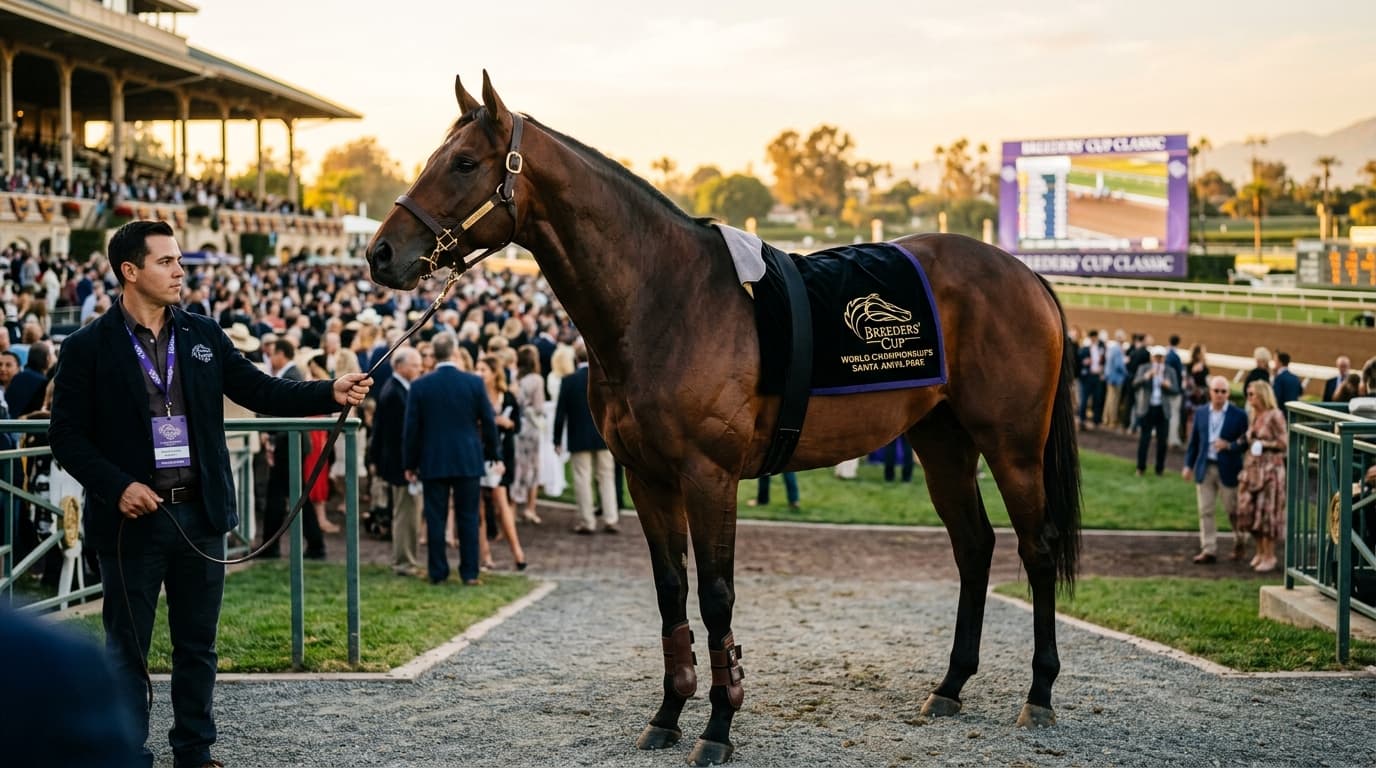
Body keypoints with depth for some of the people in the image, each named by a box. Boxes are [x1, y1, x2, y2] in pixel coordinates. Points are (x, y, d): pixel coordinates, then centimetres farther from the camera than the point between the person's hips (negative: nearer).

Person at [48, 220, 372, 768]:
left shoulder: (204, 336, 7)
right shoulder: (88, 348, -5)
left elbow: (261, 391, 4)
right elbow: (67, 435, -5)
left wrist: (331, 393, -10)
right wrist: (117, 486, -18)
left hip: (200, 513, 4)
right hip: (133, 516, -4)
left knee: (197, 645, 13)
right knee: (127, 647, 6)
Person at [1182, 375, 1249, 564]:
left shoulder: (1239, 415, -6)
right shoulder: (1200, 412, 6)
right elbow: (1194, 441, 11)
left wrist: (1229, 446, -22)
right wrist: (1189, 464, 8)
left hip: (1228, 469, -3)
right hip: (1205, 468, 3)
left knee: (1233, 510, 9)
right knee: (1205, 511, 2)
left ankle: (1240, 542, 32)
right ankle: (1209, 550, 6)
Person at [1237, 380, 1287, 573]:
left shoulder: (1275, 416, -11)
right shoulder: (1255, 416, 12)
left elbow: (1284, 443, -11)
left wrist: (1264, 444, -13)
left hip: (1270, 469, -8)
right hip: (1252, 468, 8)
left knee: (1267, 513, -4)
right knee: (1251, 512, 7)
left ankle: (1269, 556, 4)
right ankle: (1260, 552, 18)